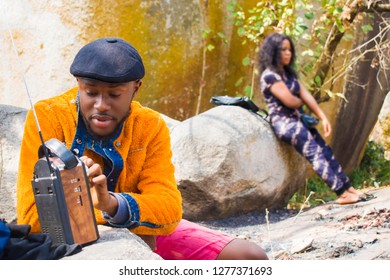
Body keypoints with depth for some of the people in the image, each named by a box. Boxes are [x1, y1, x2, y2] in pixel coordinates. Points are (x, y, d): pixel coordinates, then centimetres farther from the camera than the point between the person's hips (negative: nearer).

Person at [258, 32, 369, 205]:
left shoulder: (288, 73, 15)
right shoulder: (270, 76, -13)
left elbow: (306, 95, 8)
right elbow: (290, 101, -18)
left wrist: (323, 118, 0)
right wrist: (301, 101, 6)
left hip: (298, 120, 9)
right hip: (283, 122, -9)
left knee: (326, 151, 0)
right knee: (316, 154, -16)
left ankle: (347, 188, 1)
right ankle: (342, 193, -17)